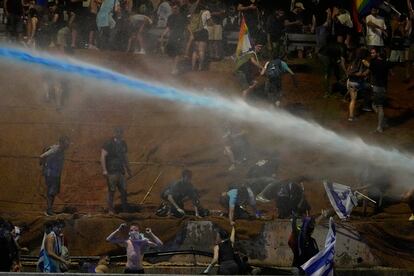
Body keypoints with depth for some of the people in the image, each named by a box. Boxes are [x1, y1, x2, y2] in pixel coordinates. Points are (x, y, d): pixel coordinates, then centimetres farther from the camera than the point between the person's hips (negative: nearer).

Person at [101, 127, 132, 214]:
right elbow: (103, 156, -11)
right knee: (111, 191, -5)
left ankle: (125, 210, 7)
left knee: (124, 191, 2)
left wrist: (128, 169, 28)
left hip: (121, 171, 6)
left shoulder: (123, 144, 14)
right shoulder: (108, 144, -6)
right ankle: (110, 210, 1)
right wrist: (104, 170, -17)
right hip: (111, 172, -6)